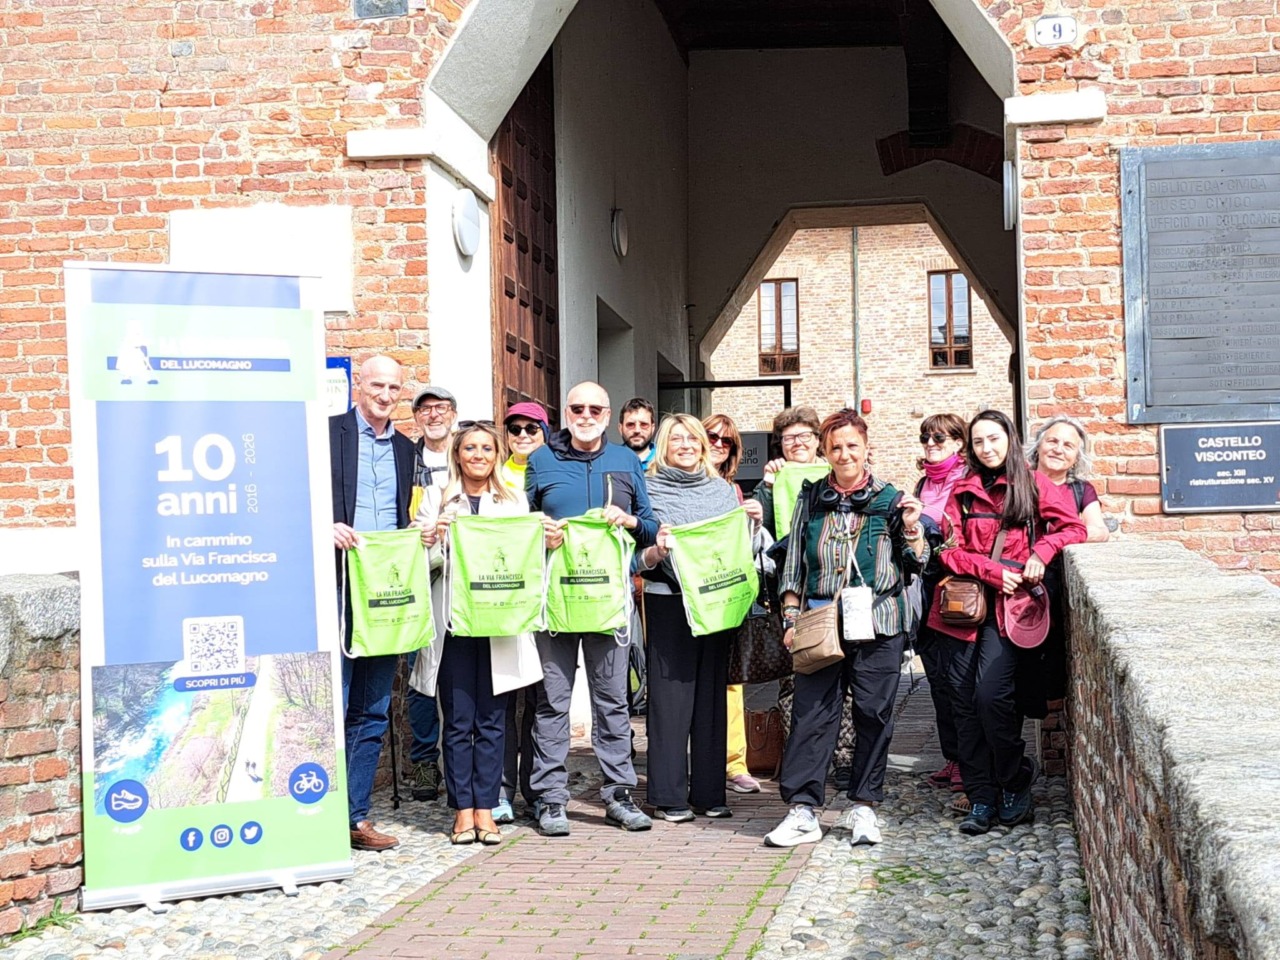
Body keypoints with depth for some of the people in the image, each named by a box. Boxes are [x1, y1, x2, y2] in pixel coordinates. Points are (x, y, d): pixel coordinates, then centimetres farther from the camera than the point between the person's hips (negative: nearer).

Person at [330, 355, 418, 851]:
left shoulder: (405, 449, 18)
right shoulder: (328, 432, 1)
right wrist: (326, 528, -20)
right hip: (338, 584, -5)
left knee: (372, 713, 8)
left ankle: (357, 816, 15)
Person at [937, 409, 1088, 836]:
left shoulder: (1034, 485, 8)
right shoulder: (963, 492, 13)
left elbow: (1074, 529, 7)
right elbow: (951, 550, 4)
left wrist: (1041, 552, -9)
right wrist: (994, 571, -9)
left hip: (1008, 608, -3)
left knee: (991, 694, -17)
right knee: (963, 700, -1)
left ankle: (1016, 779, 5)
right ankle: (981, 798, 5)